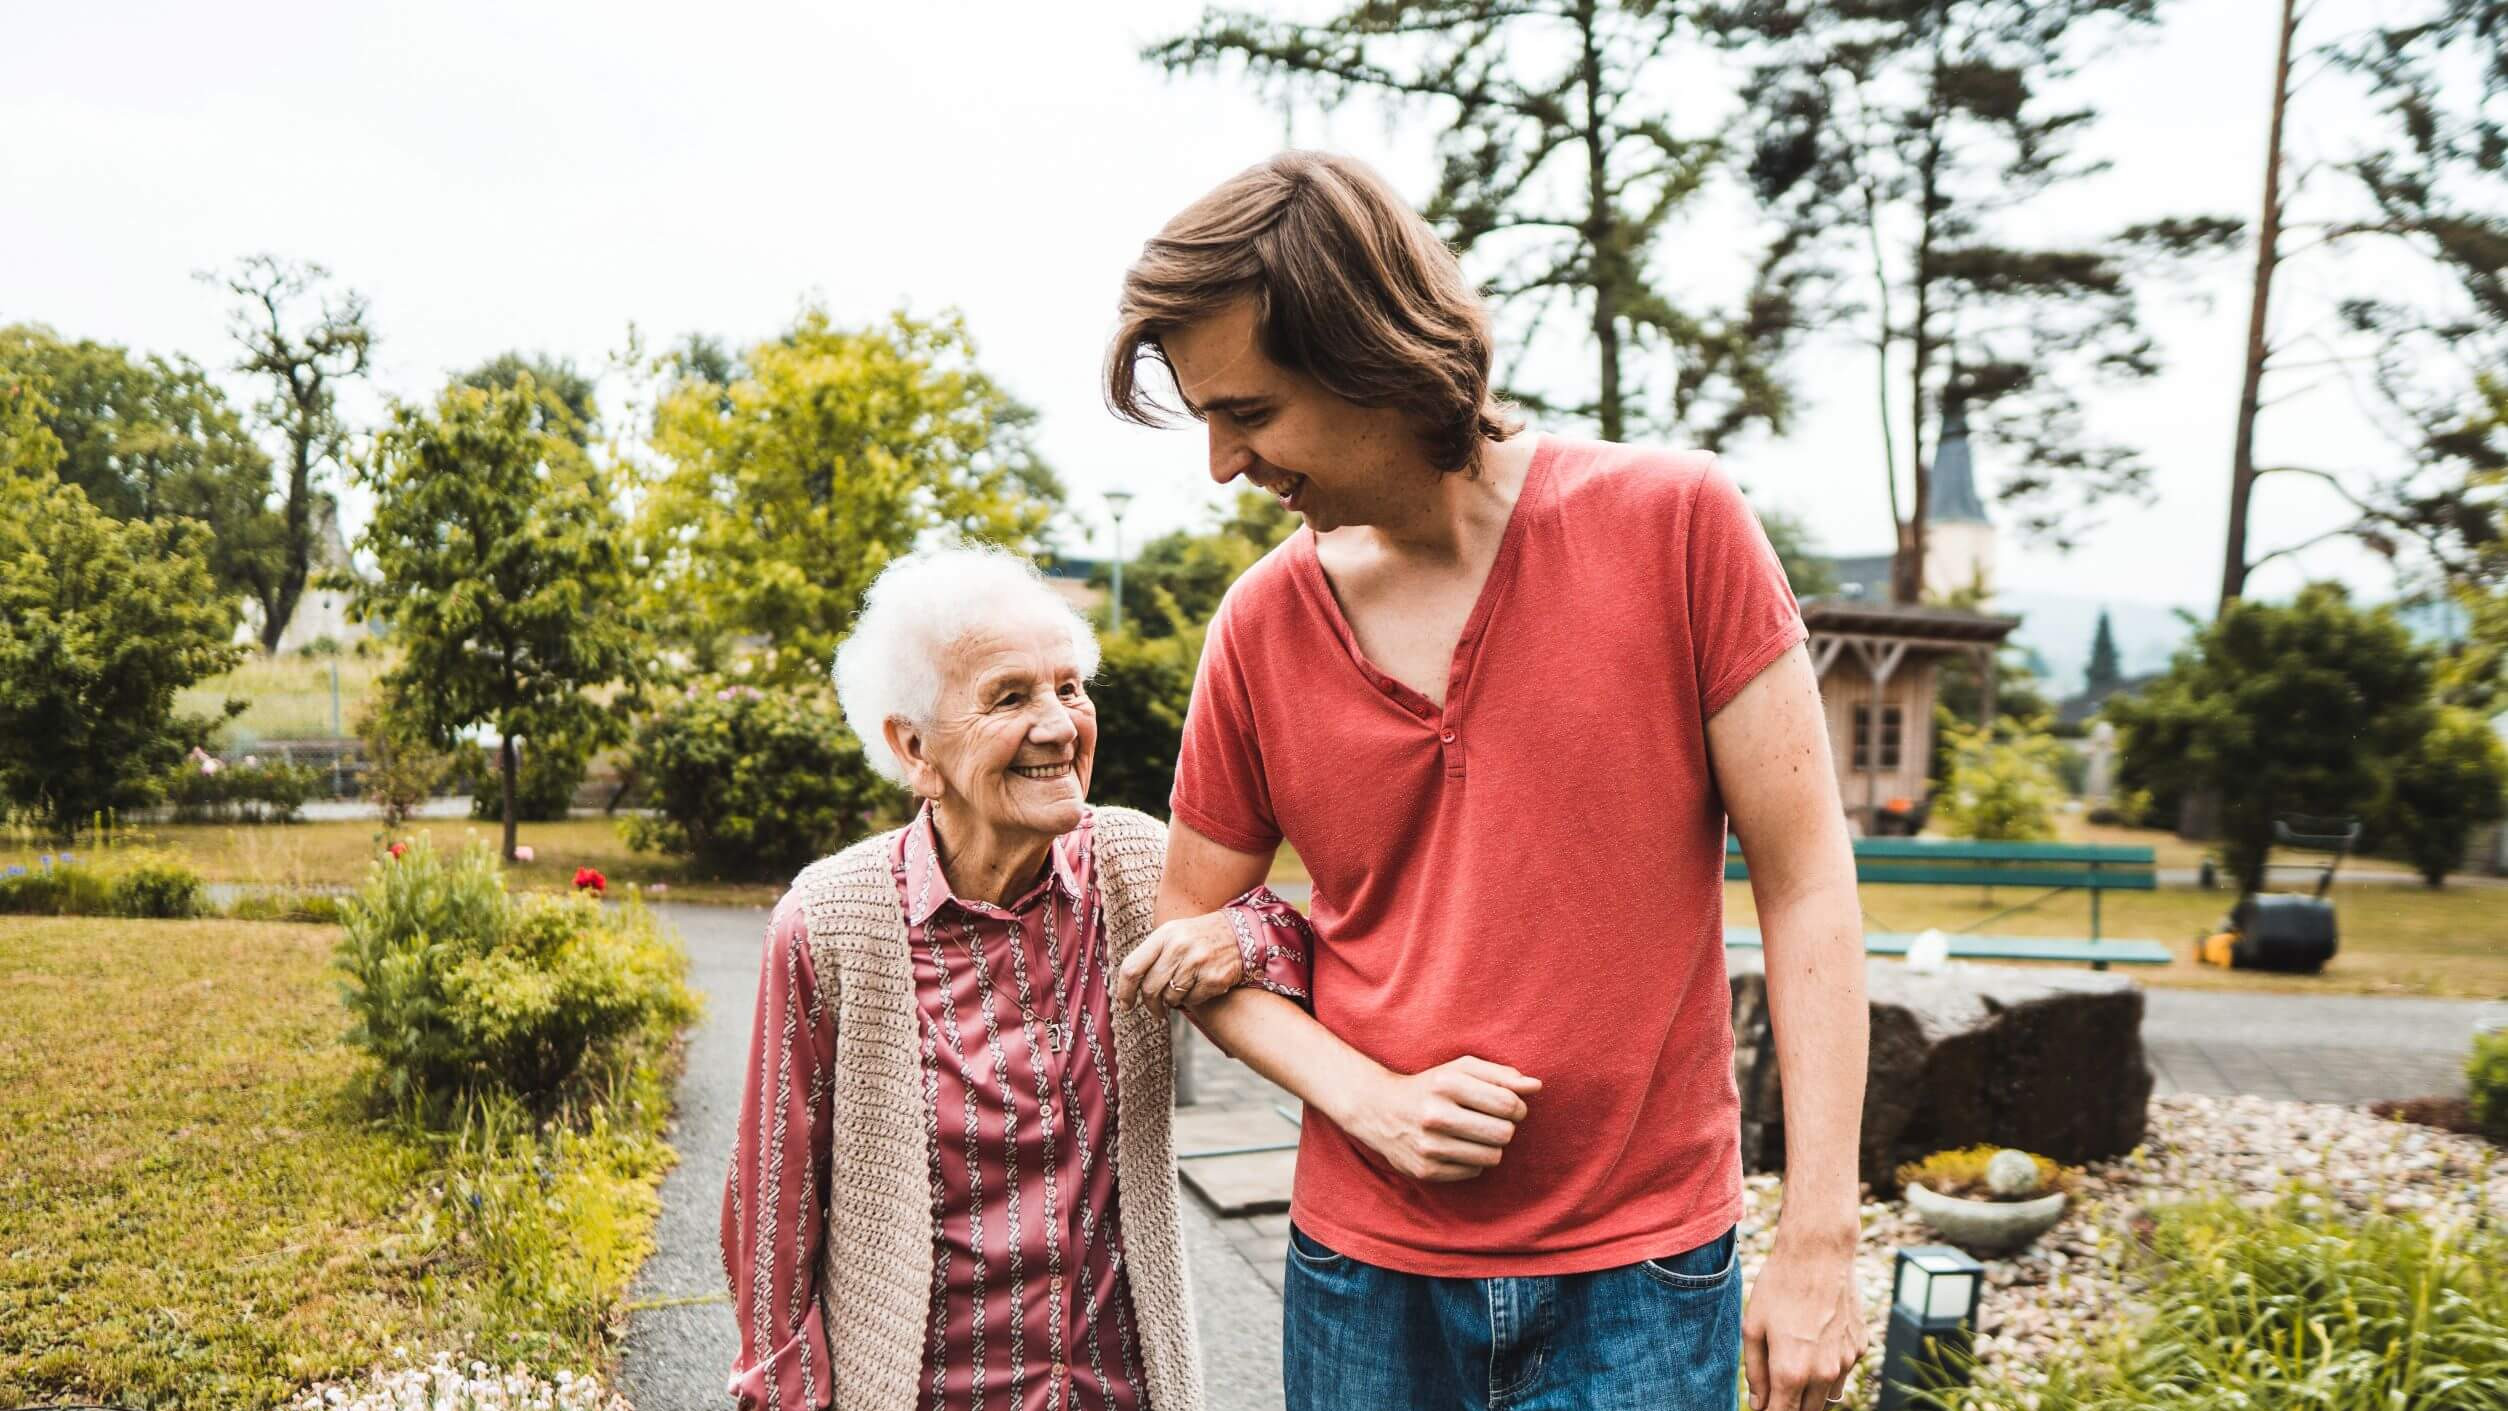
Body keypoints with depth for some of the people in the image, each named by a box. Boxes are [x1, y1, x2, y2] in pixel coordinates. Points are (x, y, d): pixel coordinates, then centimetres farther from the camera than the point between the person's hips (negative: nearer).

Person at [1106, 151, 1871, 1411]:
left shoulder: (1673, 523, -11)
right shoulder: (1261, 624, -3)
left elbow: (1805, 883, -8)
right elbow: (1188, 938, 6)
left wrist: (1818, 1240, -9)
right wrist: (1371, 1100, -10)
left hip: (1641, 1282, -2)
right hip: (1364, 1274, 3)